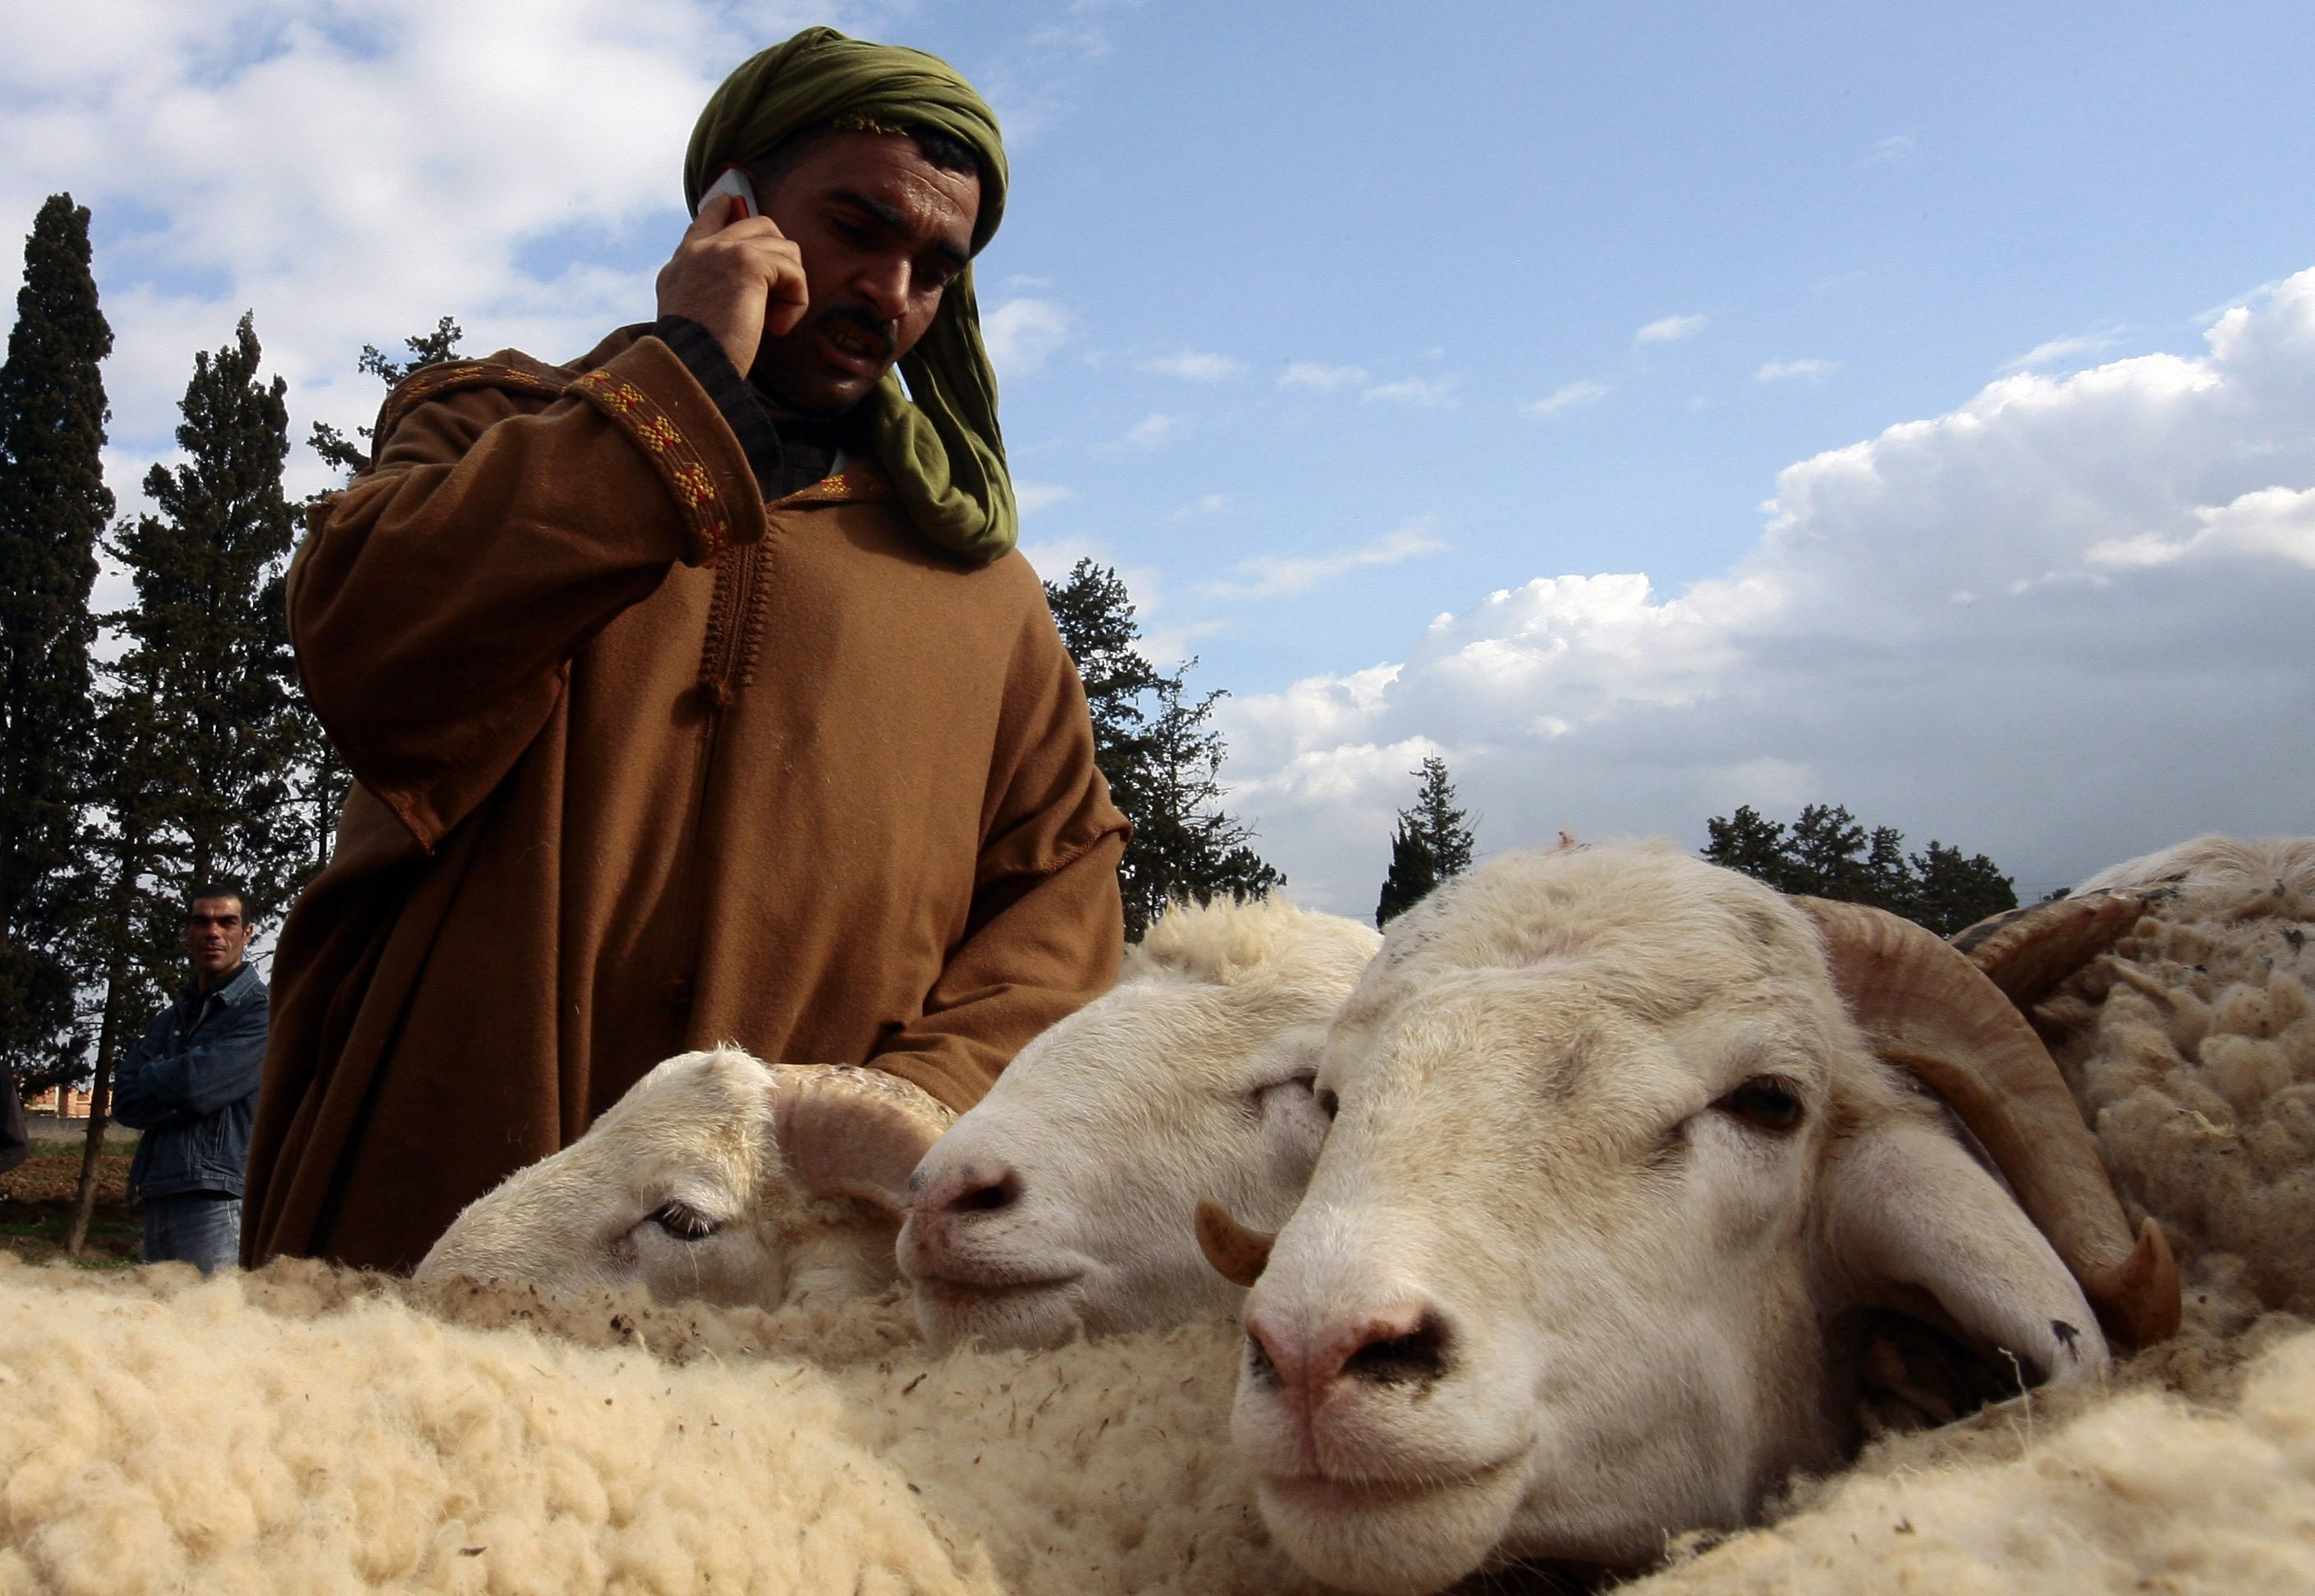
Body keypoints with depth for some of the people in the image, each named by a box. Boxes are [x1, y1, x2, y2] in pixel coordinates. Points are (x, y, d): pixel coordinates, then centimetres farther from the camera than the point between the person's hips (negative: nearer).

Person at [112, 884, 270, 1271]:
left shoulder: (259, 1011, -3)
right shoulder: (171, 1018, 19)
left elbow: (199, 1079, -15)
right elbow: (124, 1103, 9)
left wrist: (150, 1078, 5)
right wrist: (183, 1103, -8)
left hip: (218, 1203, -7)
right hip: (157, 1197, 7)